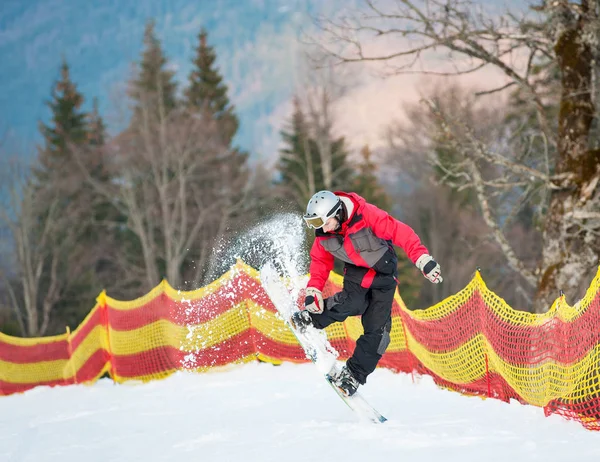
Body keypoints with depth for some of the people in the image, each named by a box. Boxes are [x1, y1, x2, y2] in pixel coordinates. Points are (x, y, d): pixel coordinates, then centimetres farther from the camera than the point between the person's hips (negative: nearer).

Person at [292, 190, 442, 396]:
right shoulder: (323, 235, -16)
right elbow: (320, 261, 0)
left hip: (384, 274, -2)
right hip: (356, 271, 2)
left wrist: (423, 259, -38)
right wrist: (313, 290, -12)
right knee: (353, 303, -30)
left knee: (376, 329, -9)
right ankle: (309, 319, -8)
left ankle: (354, 375, 2)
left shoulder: (366, 215, -32)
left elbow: (401, 233, -32)